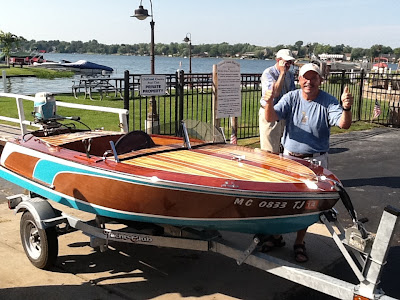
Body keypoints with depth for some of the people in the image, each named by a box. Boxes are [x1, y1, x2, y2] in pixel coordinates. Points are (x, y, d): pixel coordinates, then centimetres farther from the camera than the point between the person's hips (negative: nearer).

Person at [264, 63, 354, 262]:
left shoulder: (328, 102, -10)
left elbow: (344, 125, -22)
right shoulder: (291, 98, -3)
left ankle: (299, 243, 21)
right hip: (289, 157, 2)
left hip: (315, 161, -2)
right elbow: (271, 118, -13)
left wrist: (346, 108, -43)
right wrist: (269, 103, -34)